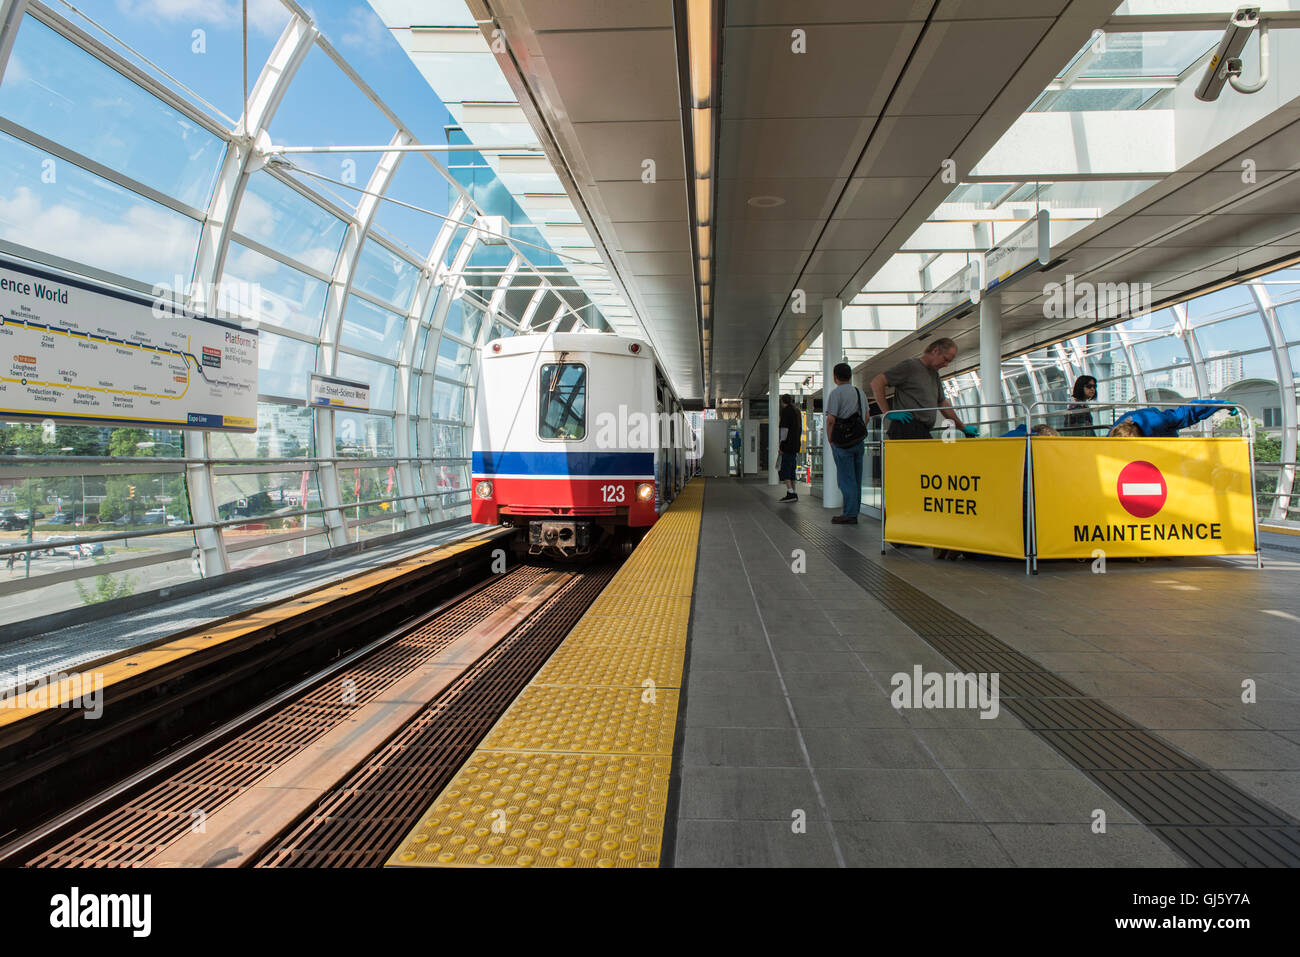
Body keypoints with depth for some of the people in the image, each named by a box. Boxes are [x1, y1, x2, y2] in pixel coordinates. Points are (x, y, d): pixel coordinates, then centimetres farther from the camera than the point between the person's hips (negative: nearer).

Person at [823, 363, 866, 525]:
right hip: (859, 441, 7)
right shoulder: (860, 392, 13)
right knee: (856, 478, 11)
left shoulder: (836, 393, -10)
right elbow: (866, 417, 17)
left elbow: (831, 419, -16)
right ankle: (854, 511, 18)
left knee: (846, 478, -5)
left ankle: (850, 514, -4)